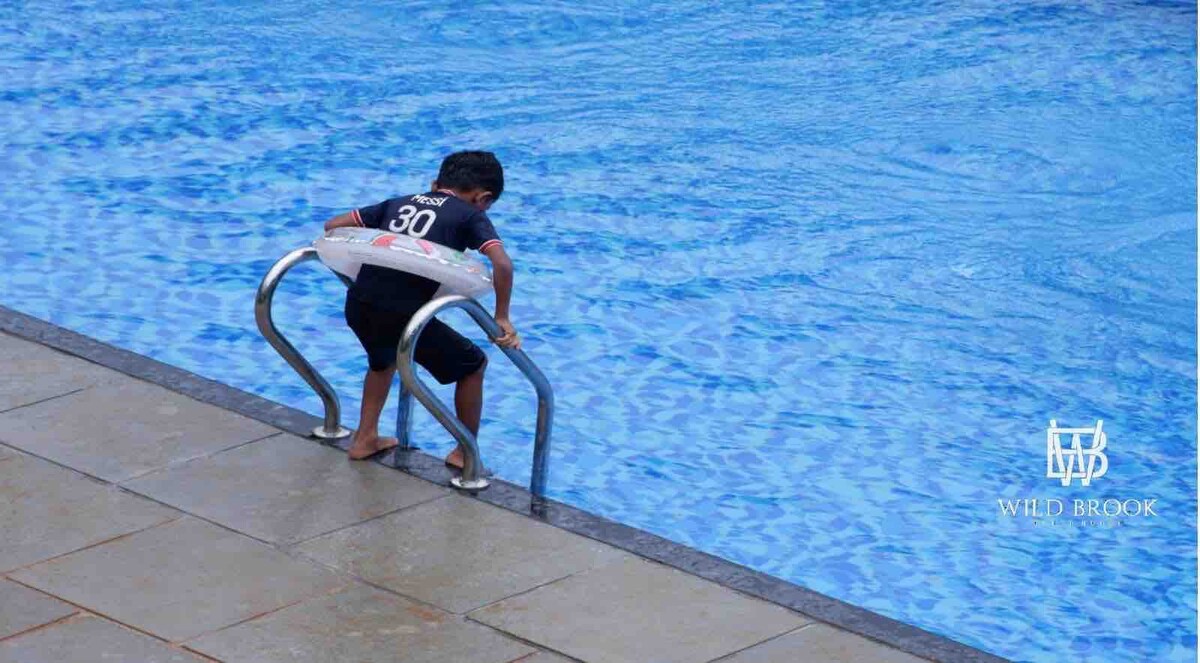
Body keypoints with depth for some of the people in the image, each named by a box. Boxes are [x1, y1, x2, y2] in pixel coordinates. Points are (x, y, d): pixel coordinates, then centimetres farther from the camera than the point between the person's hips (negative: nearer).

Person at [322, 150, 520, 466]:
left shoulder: (400, 203, 23)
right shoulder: (471, 215, 11)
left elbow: (333, 225, 22)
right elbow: (502, 264, -6)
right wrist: (502, 318, 3)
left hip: (357, 305, 5)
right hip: (404, 313, -5)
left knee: (384, 358, 39)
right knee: (472, 365, 19)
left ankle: (365, 438, 40)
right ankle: (464, 454, 25)